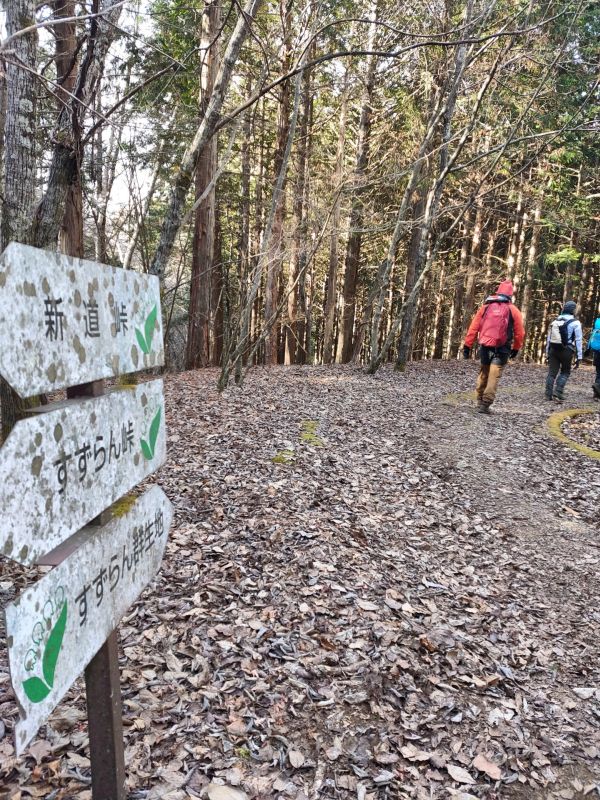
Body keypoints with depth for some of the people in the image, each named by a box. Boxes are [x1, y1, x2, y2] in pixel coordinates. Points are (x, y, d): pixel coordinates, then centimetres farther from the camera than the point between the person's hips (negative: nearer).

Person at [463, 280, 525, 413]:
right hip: (501, 349, -3)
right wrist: (516, 348, 16)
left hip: (485, 347, 3)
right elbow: (520, 333, 2)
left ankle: (480, 401, 27)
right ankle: (485, 404, -8)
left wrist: (467, 346, 4)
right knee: (493, 377, -2)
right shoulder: (513, 310, 1)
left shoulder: (486, 306, 7)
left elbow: (473, 327, 2)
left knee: (483, 374, 19)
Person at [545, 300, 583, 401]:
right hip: (566, 351, -4)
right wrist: (579, 357, -3)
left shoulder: (554, 321, 10)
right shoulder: (575, 323, -5)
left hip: (553, 350, 4)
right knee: (565, 372, 10)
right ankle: (558, 392, -4)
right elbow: (578, 341, -6)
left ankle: (548, 395, 8)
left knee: (552, 373, 8)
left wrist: (547, 353, 18)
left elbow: (548, 339, 12)